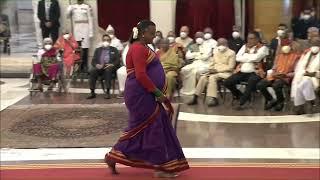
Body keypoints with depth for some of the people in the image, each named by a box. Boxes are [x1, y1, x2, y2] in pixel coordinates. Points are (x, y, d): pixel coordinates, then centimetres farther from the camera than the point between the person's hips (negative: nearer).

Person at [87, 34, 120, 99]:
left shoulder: (114, 50, 19)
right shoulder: (98, 50, 24)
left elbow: (117, 61, 7)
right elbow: (93, 61, 14)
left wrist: (112, 65, -14)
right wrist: (96, 65, -9)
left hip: (110, 67, -2)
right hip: (99, 67, 2)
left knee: (108, 70, -37)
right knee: (92, 71, -30)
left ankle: (107, 92, -38)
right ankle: (92, 93, -29)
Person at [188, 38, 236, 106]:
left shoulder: (231, 53, -3)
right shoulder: (216, 52, 18)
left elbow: (230, 67, -10)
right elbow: (212, 63, 20)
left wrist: (217, 70, -16)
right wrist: (211, 69, -4)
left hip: (225, 73, -6)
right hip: (214, 71, 6)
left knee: (212, 77, -33)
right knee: (203, 77, -21)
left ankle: (214, 99, -35)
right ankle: (195, 97, -21)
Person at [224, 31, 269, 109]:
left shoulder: (263, 48, 2)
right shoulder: (245, 46, 19)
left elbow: (256, 58, -16)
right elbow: (237, 58, 5)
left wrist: (245, 57, 0)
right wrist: (250, 58, -4)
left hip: (254, 72, -5)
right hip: (241, 72, 5)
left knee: (251, 82, -38)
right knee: (227, 82, -13)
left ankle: (241, 103, -26)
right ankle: (241, 96, 8)